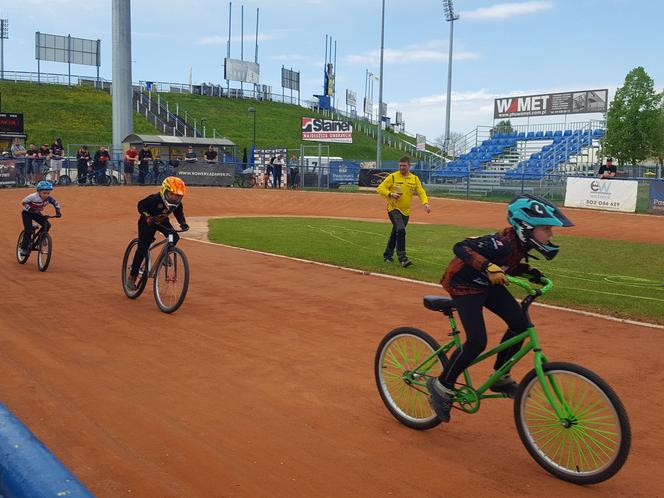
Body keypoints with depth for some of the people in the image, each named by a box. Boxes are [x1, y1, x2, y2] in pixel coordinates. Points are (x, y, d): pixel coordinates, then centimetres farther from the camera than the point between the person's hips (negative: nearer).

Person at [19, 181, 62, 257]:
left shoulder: (49, 198, -21)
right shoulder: (33, 197, -33)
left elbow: (56, 203, -3)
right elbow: (24, 202, -22)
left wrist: (58, 212, -16)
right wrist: (31, 210, -33)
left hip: (36, 213, 5)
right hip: (27, 213, -5)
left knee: (47, 225, -14)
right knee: (29, 230, -18)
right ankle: (23, 248, -4)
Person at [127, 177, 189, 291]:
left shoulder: (177, 203, -15)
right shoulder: (154, 199, -31)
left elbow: (179, 213, 1)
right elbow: (141, 205, -21)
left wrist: (183, 223, -16)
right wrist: (147, 217, -35)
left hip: (162, 222, 5)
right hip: (147, 223, -5)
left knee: (174, 238, -20)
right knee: (142, 248, -10)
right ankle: (132, 277, -2)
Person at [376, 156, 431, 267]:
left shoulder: (414, 179, 8)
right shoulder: (393, 177, -3)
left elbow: (421, 192, 2)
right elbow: (380, 188, -3)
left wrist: (425, 203, -16)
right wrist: (391, 194, -19)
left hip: (405, 211, 5)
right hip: (393, 209, -5)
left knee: (396, 233, 14)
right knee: (401, 231, -21)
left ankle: (388, 255, 31)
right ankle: (402, 258, -20)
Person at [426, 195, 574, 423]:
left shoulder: (521, 243, -5)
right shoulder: (504, 243, -32)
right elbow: (461, 247, -40)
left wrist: (528, 271, -4)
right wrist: (488, 267, -52)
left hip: (487, 283, 9)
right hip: (463, 284, -9)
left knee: (520, 323, -1)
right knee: (477, 342, -19)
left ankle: (500, 378, 17)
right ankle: (442, 386, 2)